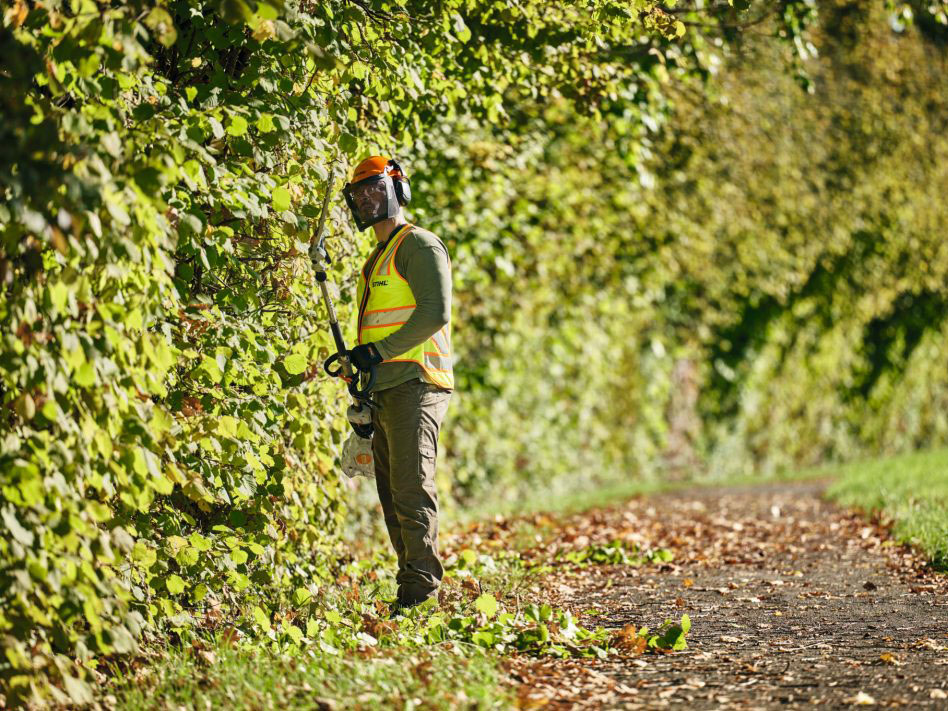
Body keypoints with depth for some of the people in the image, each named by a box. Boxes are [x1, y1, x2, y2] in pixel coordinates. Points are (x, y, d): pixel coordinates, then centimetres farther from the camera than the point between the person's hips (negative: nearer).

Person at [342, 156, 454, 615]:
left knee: (412, 490, -15)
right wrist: (357, 363, 23)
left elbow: (435, 312, -17)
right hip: (386, 391, 10)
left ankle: (422, 591, -16)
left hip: (415, 385, -10)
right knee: (392, 495, 9)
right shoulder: (377, 258, 25)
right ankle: (409, 585, 12)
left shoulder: (418, 245, -5)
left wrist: (379, 351, -18)